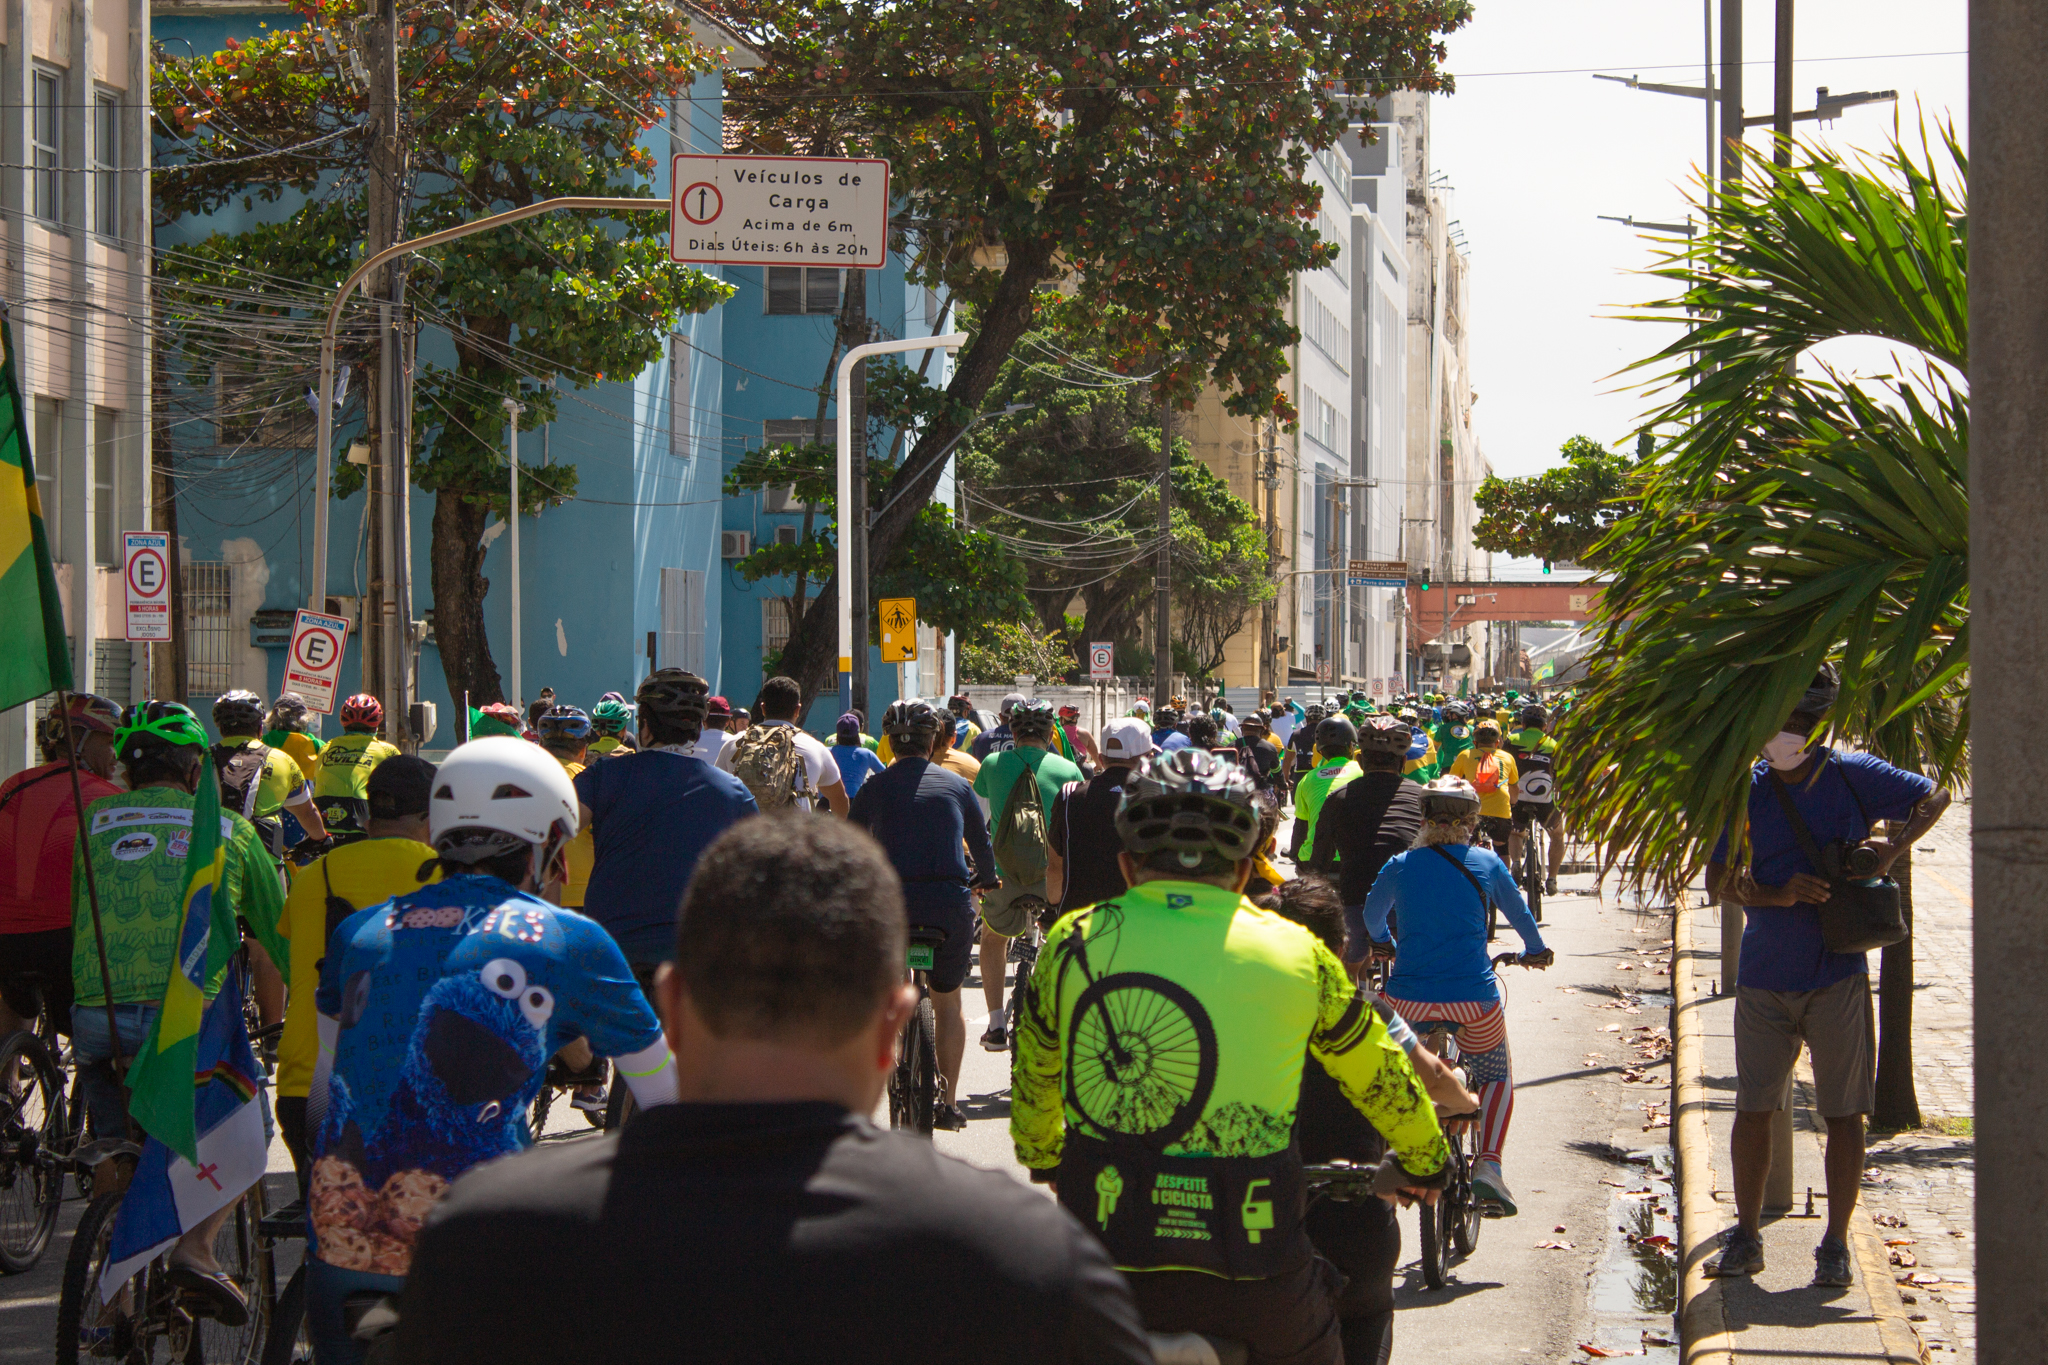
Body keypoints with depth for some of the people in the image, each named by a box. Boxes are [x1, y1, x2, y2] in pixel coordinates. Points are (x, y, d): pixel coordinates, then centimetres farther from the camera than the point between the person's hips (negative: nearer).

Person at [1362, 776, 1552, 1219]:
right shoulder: (1487, 864, 3)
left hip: (1408, 999, 1)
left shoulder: (1400, 866, 4)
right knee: (1496, 1076, 22)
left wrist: (1385, 943, 47)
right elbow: (1518, 912, 20)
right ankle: (1488, 1165, 2)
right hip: (1473, 999, -1)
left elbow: (1372, 915, 24)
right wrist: (1535, 950, 41)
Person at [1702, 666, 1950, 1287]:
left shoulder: (1854, 777, -2)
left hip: (1837, 976, -2)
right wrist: (1779, 895, -16)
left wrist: (1894, 847, -5)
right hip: (1764, 978, 2)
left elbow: (1933, 798, 12)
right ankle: (1746, 1236, 17)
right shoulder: (1746, 792, 1)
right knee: (1752, 1108, 4)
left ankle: (1836, 1244, 10)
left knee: (1843, 1112, 1)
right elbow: (1719, 880, 2)